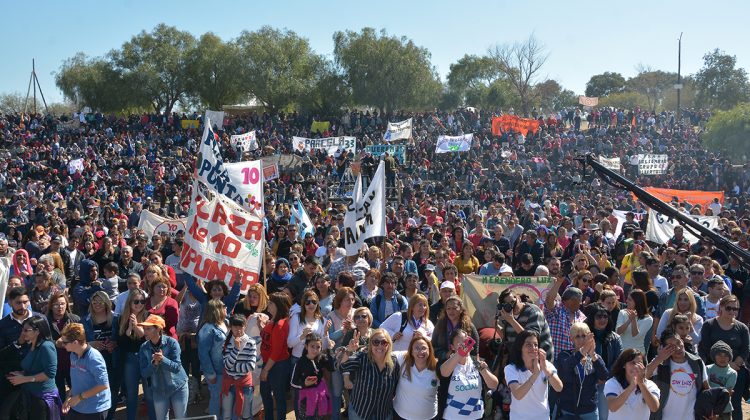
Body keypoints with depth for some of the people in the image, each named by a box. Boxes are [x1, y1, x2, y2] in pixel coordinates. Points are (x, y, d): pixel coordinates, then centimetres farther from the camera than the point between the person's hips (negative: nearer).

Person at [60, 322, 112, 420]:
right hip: (76, 408, 8)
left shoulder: (94, 358, -23)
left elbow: (103, 385, -24)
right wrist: (70, 398, 1)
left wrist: (80, 397, -19)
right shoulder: (73, 355, 2)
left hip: (95, 410, -7)